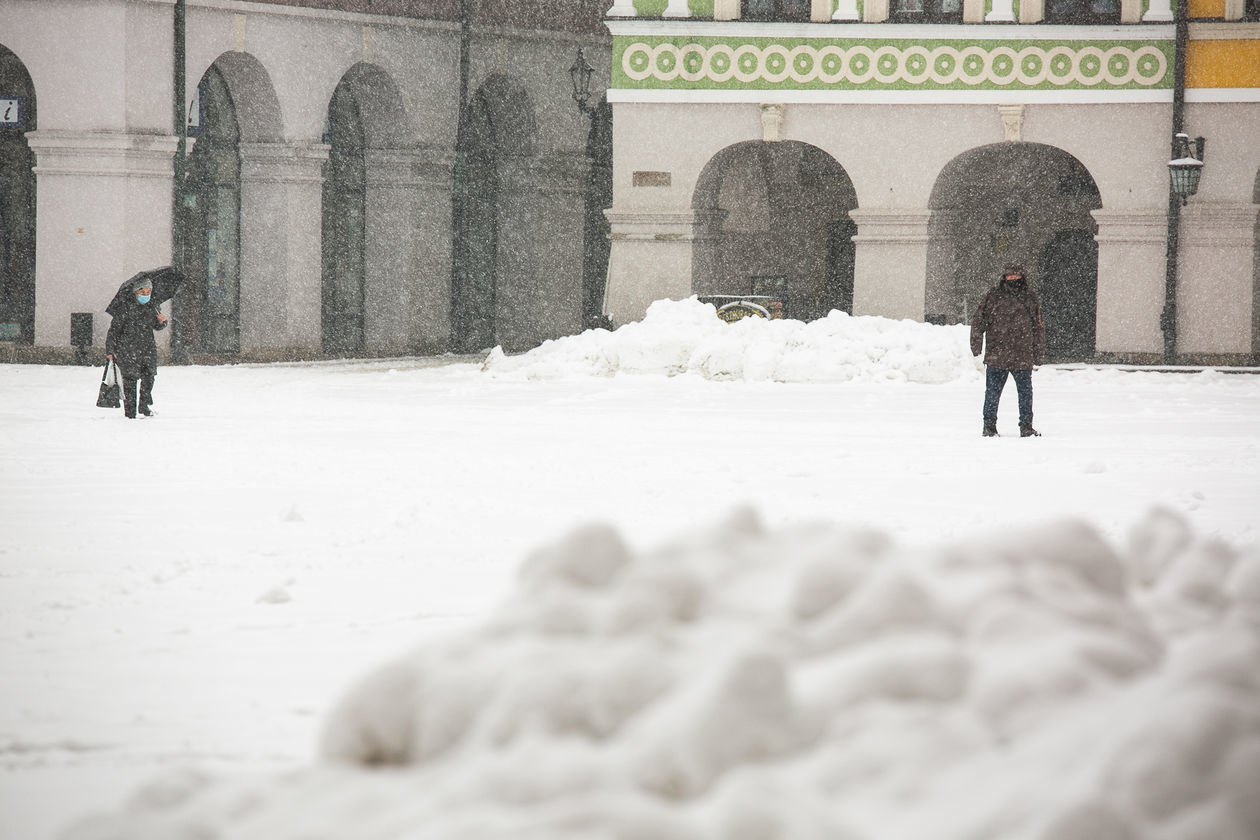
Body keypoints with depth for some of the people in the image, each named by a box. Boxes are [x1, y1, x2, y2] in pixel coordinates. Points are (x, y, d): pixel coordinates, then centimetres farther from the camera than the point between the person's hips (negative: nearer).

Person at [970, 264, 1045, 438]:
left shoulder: (1030, 298, 9)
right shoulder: (992, 297, 2)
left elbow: (1038, 328, 15)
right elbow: (979, 322, 3)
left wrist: (1039, 354, 12)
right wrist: (976, 346, -6)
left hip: (1023, 358, 2)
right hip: (996, 357, -2)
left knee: (1025, 394, 6)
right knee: (992, 393, 3)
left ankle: (1026, 426, 17)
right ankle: (989, 426, 14)